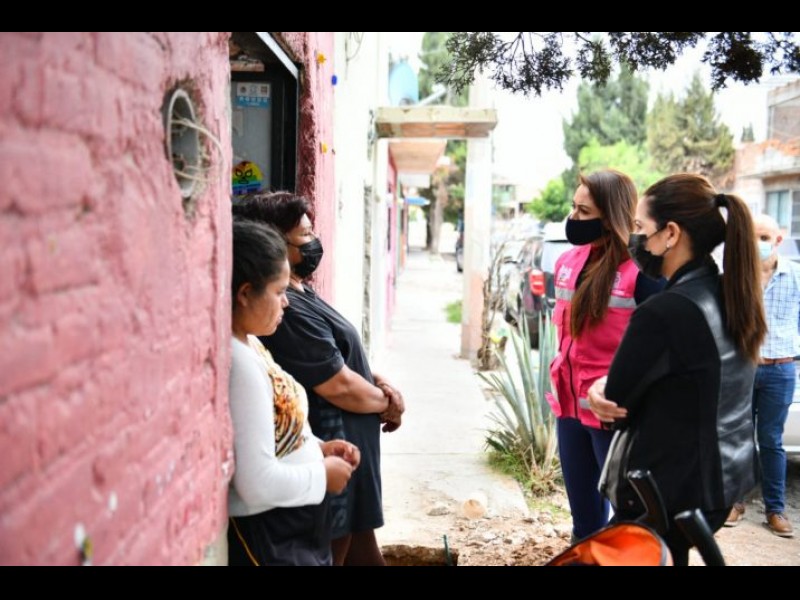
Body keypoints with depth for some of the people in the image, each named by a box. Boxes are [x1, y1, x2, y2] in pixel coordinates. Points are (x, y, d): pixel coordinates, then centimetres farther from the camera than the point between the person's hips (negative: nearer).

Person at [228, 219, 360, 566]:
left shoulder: (249, 345, 4)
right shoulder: (240, 365, -27)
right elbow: (259, 482, -29)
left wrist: (317, 448, 4)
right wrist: (322, 475, -14)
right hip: (265, 540, -9)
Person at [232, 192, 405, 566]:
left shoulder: (301, 295, 9)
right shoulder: (289, 309, -24)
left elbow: (344, 360, 16)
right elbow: (339, 386, -24)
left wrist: (382, 384, -1)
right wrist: (386, 402, -6)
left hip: (346, 447, 10)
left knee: (361, 537, 22)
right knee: (332, 551, 4)